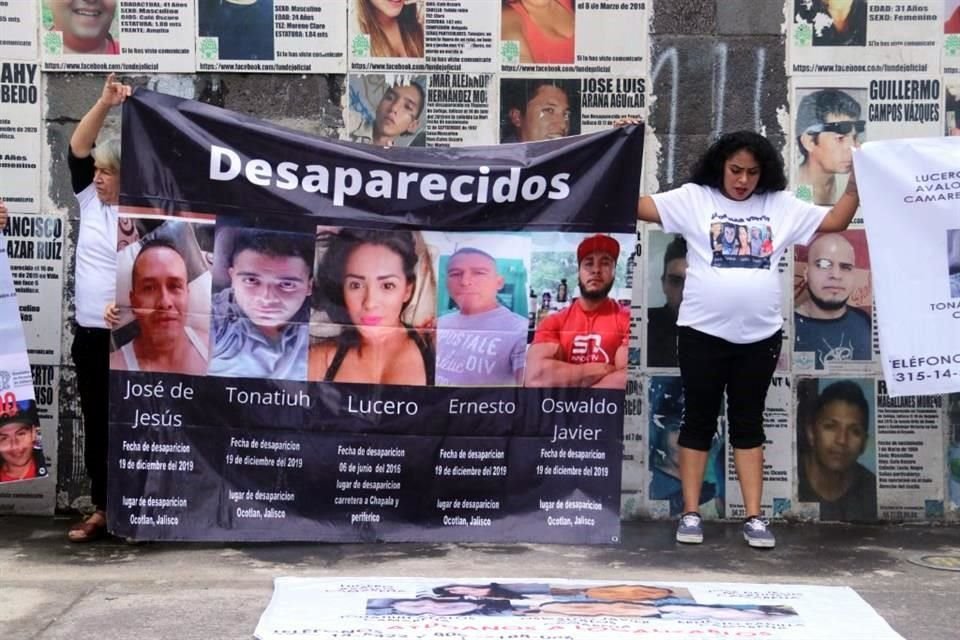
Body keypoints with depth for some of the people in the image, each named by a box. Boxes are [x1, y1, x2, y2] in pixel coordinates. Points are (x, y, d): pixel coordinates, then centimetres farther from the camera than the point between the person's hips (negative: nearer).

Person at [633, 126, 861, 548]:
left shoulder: (781, 205, 7)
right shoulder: (694, 198, -1)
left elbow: (835, 221, 11)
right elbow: (638, 206, -6)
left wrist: (857, 179, 1)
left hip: (759, 335, 2)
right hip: (703, 332, -2)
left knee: (748, 423, 9)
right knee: (698, 421, 6)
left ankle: (754, 517, 13)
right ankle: (690, 513, 14)